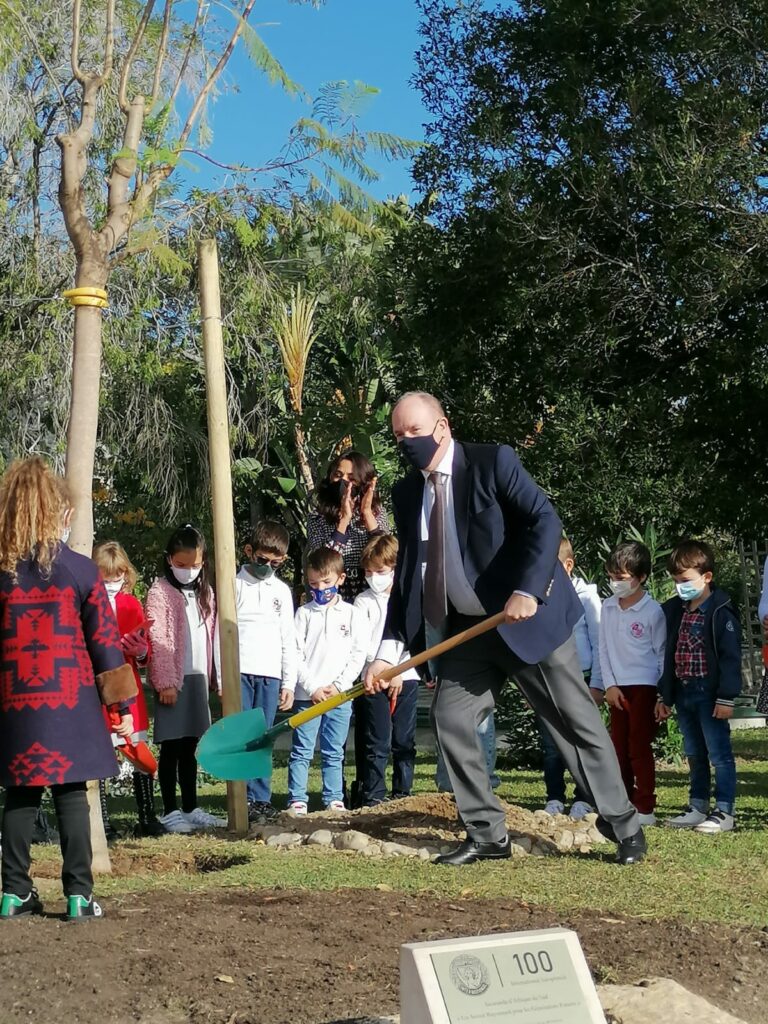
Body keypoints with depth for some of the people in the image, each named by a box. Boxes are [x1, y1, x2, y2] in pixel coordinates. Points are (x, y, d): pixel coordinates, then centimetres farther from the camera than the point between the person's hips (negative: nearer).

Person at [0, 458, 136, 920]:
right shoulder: (80, 570, -4)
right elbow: (105, 642, -3)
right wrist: (123, 705, 3)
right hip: (69, 703, -2)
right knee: (71, 795, 4)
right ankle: (79, 894, 4)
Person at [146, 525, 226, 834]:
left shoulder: (204, 593, 13)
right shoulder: (160, 591, -7)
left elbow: (209, 637, 14)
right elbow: (157, 640, -12)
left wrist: (210, 676, 8)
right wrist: (165, 682, -16)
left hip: (197, 677, 6)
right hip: (172, 680, -6)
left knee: (190, 748, 12)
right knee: (171, 748, 0)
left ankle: (191, 808, 19)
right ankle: (170, 811, 5)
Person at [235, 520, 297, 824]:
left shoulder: (282, 591, 13)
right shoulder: (235, 585, 2)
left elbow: (288, 639, 15)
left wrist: (289, 682, 10)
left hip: (270, 674, 3)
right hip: (240, 672, -3)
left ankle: (261, 800, 9)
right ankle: (246, 800, -3)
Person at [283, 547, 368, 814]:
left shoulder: (352, 614, 5)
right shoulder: (304, 613, 3)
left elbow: (358, 654, 3)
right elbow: (296, 654, -1)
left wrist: (338, 686, -6)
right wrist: (313, 688, -9)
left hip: (340, 695, 1)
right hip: (307, 695, -1)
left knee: (334, 752, 8)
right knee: (301, 751, 0)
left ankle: (334, 799, 14)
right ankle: (297, 799, 3)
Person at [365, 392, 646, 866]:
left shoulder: (493, 461, -12)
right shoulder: (407, 493, 5)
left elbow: (546, 522, -19)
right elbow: (406, 575, 6)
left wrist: (527, 591, -32)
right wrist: (388, 650, -2)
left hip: (529, 616, -6)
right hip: (468, 627, 6)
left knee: (577, 720, 1)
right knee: (450, 719, -1)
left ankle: (624, 826, 14)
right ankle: (487, 835, 10)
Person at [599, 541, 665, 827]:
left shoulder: (652, 611, -9)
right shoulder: (608, 607, 6)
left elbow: (662, 653, -4)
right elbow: (604, 649, 8)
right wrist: (610, 685, -1)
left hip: (644, 686, -5)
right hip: (617, 687, 5)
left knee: (639, 747, -4)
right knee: (619, 747, 10)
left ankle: (645, 809, 2)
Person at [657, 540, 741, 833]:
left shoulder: (720, 612, -12)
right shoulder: (674, 611, 11)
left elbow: (731, 657, -14)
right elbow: (668, 656, 15)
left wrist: (726, 697, -18)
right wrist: (665, 697, 14)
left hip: (710, 694, -8)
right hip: (684, 693, 8)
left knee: (719, 754, -2)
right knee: (695, 755, 15)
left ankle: (724, 812, 2)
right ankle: (698, 807, 23)